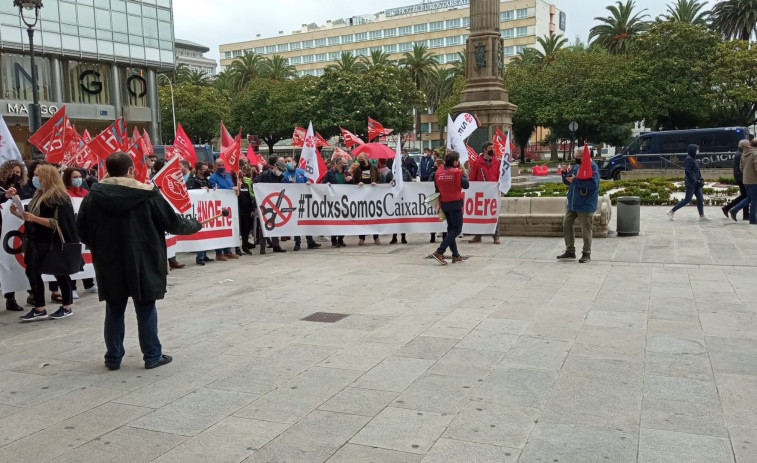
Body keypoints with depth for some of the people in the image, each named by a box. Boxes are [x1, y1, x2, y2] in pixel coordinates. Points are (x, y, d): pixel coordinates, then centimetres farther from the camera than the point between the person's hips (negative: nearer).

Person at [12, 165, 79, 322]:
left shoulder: (58, 197, -14)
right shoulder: (39, 195, 13)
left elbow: (57, 223, -20)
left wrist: (34, 218, -25)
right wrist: (19, 213, 7)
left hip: (54, 244, -9)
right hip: (38, 243, 9)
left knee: (60, 273, 3)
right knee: (32, 272, 7)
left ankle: (67, 308, 17)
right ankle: (39, 309, 14)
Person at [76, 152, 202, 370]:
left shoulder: (94, 195, -2)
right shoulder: (146, 194, -11)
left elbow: (82, 230, 4)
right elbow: (172, 222, -4)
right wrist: (196, 224, 13)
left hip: (109, 265, 3)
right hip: (143, 264, -2)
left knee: (114, 310, 14)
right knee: (146, 310, 8)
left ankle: (113, 357, 20)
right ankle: (152, 356, 14)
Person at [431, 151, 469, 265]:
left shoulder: (438, 172, 3)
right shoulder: (457, 172, -13)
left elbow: (437, 189, 8)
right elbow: (466, 185, -5)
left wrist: (439, 204, 16)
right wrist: (463, 173, 4)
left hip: (444, 203, 6)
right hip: (455, 203, -6)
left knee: (451, 228, 15)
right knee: (457, 229, 0)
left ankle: (455, 256, 17)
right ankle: (439, 252, -13)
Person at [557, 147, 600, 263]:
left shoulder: (592, 166, -12)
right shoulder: (577, 166, 13)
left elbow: (593, 183, -25)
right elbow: (567, 181, 19)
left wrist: (575, 180, -23)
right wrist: (565, 173, -1)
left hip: (585, 205, -8)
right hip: (572, 203, 8)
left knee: (586, 230, 0)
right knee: (566, 225, 9)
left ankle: (587, 254, 10)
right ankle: (570, 251, 20)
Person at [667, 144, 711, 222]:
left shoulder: (693, 159, 14)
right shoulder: (689, 159, -14)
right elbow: (688, 171, -20)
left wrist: (700, 179, 8)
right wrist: (694, 180, -21)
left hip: (695, 183, 9)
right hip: (690, 183, -9)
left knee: (700, 199, 5)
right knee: (687, 199, -6)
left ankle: (702, 216, 8)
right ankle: (671, 211, 2)